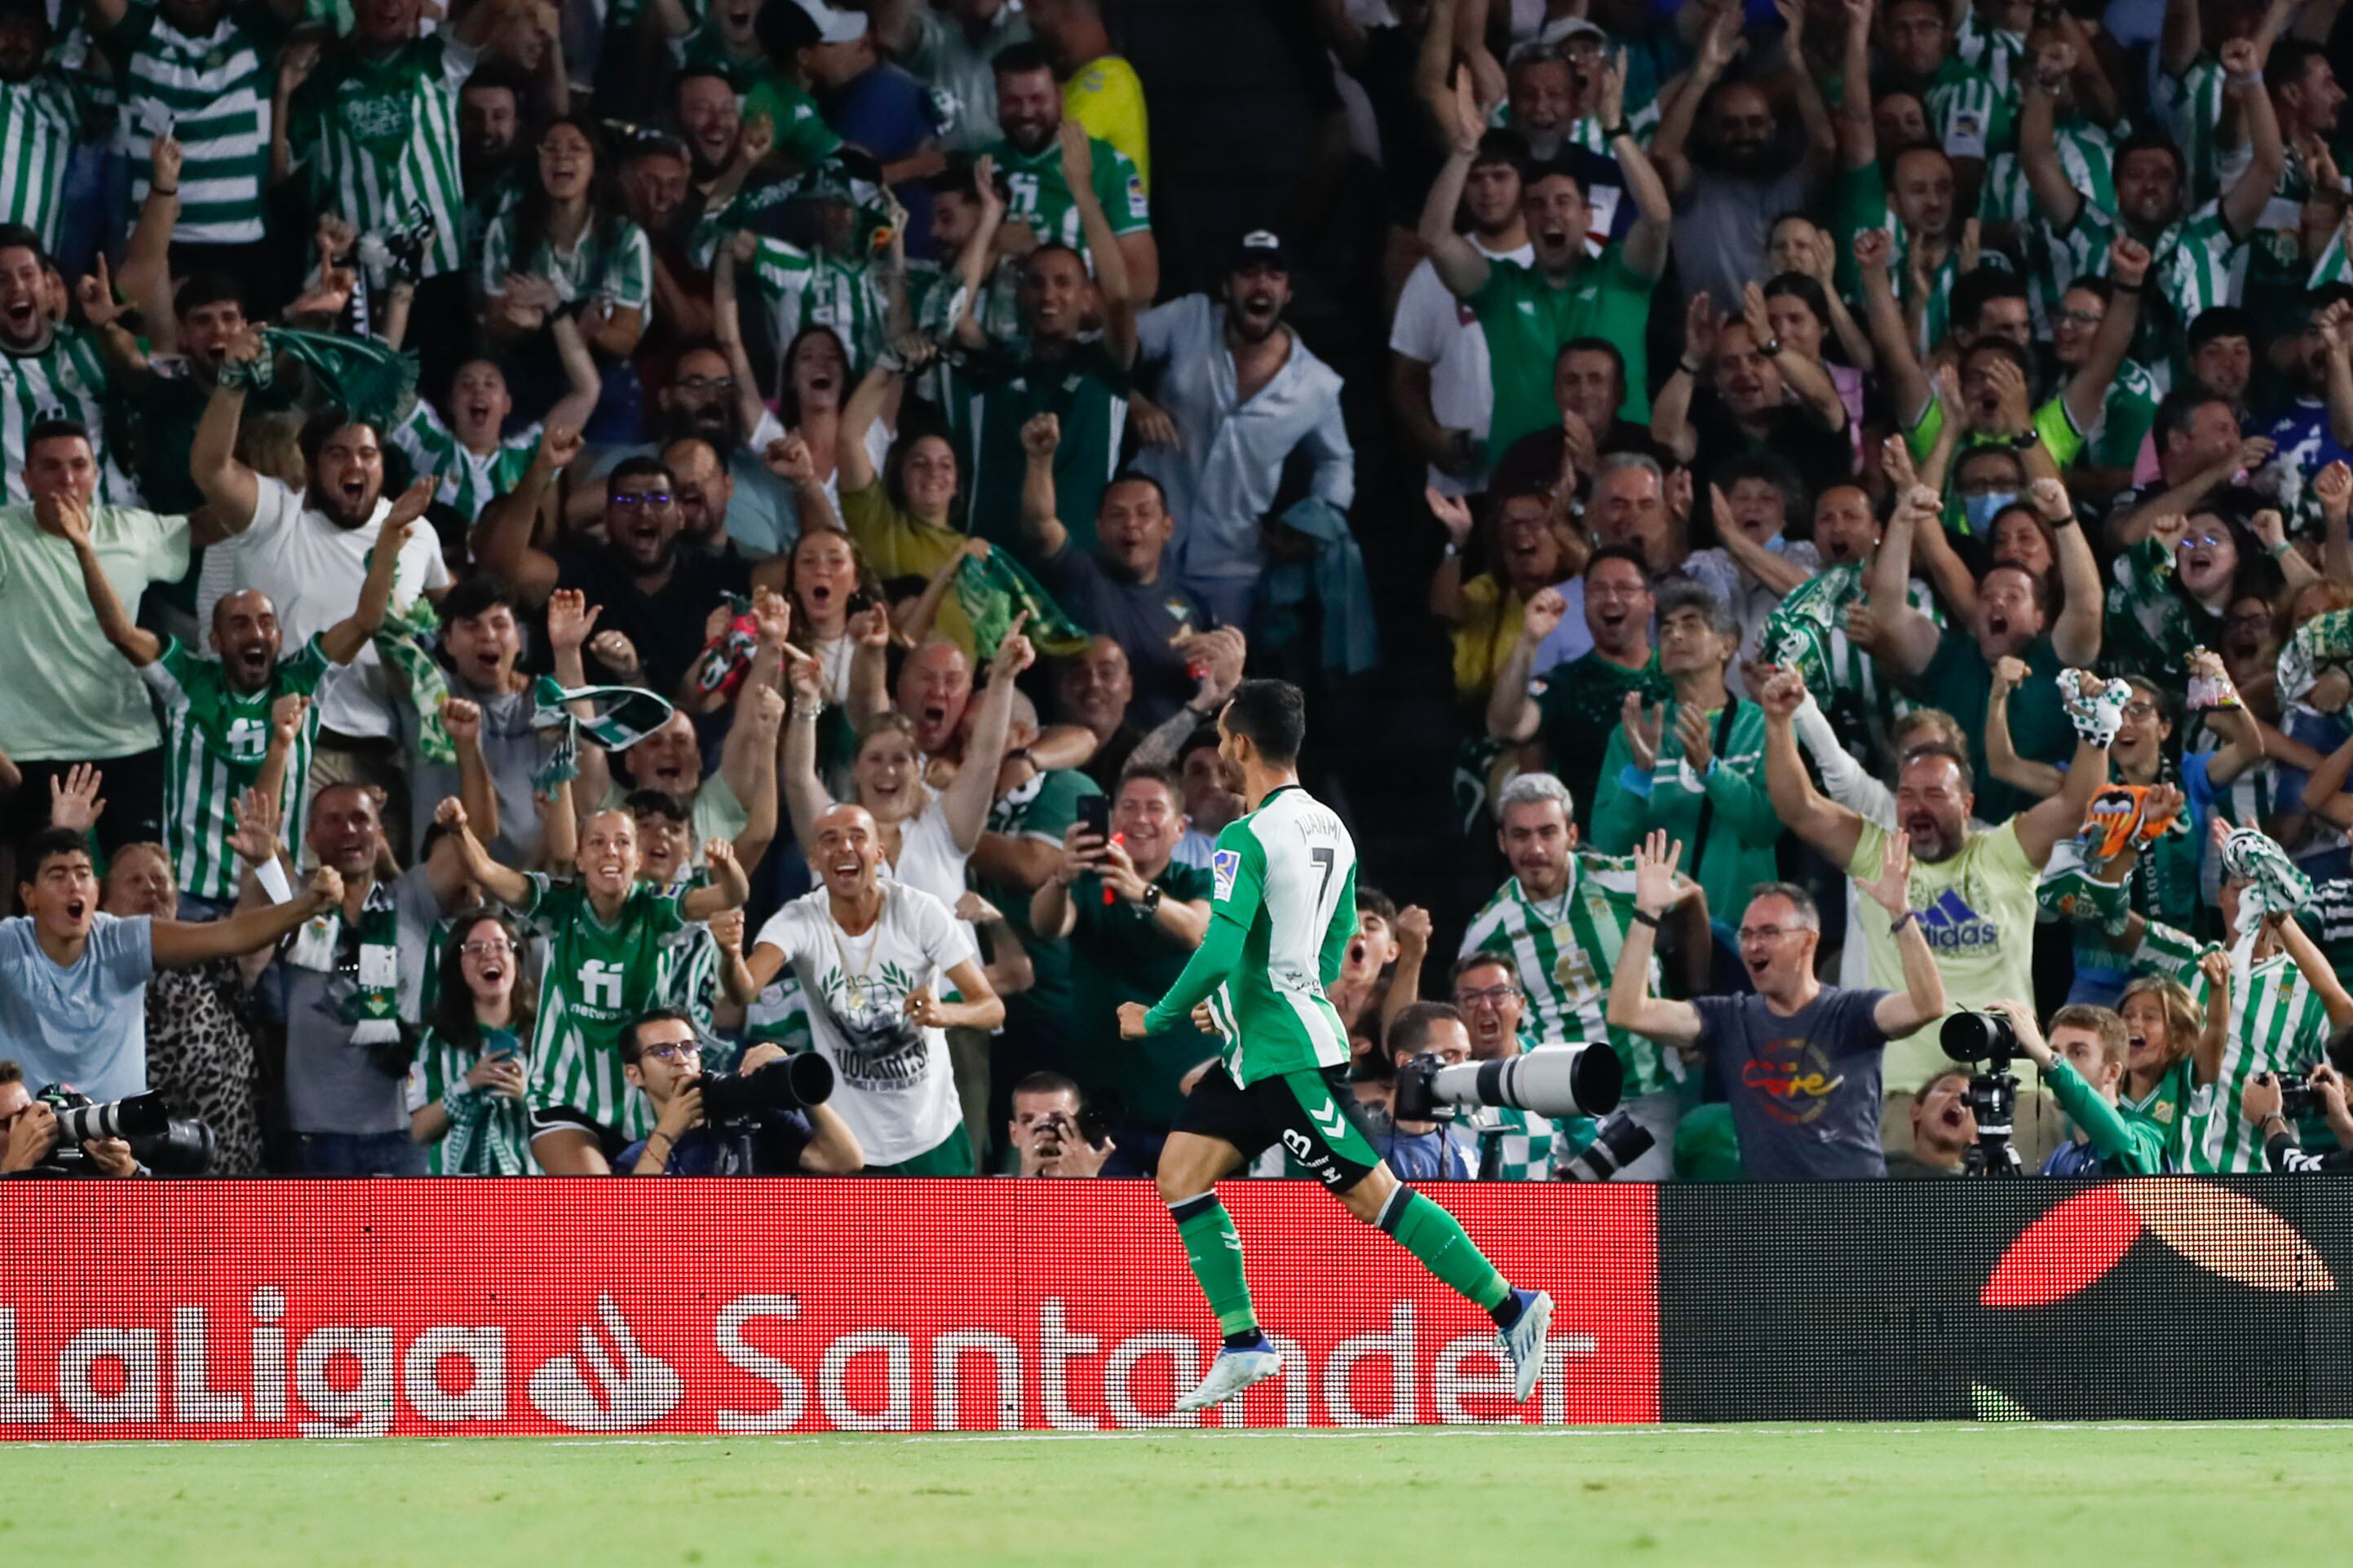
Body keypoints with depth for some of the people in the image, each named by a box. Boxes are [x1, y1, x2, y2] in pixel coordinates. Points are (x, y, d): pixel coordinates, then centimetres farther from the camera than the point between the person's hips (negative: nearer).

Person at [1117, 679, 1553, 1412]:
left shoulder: (1249, 839, -18)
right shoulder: (1328, 828, 11)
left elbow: (1221, 954, -24)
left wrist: (1158, 1019, -9)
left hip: (1290, 1060, -10)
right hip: (1254, 1055, 10)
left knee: (1373, 1194, -6)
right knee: (1180, 1173, 7)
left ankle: (1510, 1308, -2)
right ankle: (1243, 1344, 6)